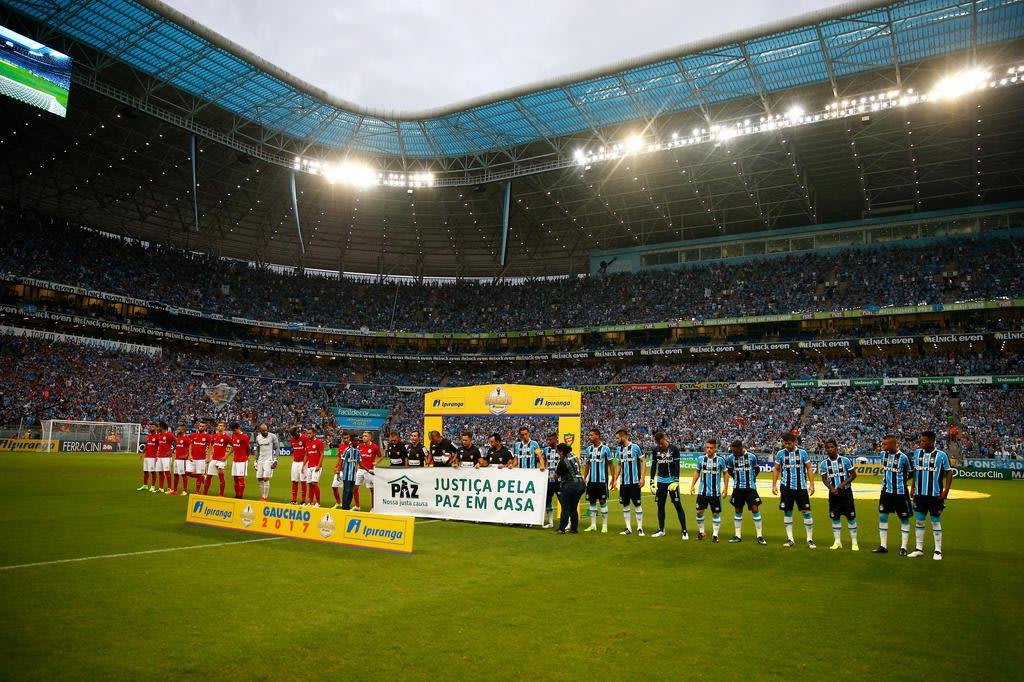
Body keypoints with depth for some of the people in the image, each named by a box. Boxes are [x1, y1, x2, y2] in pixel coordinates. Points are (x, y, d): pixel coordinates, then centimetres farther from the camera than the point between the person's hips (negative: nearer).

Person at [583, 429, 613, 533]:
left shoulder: (605, 449, -6)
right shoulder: (589, 449, 9)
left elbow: (610, 465, -3)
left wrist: (613, 479, -7)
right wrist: (584, 478, 10)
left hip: (602, 480, -5)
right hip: (591, 480, 5)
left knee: (603, 502, 1)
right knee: (592, 502, 8)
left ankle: (604, 525, 8)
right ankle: (593, 525, 15)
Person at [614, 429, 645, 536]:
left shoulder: (635, 447, -8)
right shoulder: (620, 449, 10)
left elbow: (643, 462, -7)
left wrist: (642, 478, -12)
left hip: (634, 482, -6)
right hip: (623, 482, 6)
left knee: (637, 504, -1)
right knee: (625, 505, 7)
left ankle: (640, 528, 7)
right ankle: (628, 528, 15)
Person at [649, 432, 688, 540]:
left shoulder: (674, 449, -8)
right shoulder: (655, 450, 4)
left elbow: (677, 466, -10)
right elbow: (653, 466, 8)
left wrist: (676, 481, -18)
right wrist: (652, 482, 3)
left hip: (672, 480, -4)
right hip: (661, 481, 4)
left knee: (678, 505, -6)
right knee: (660, 505, 9)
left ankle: (684, 531, -2)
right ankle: (661, 530, 20)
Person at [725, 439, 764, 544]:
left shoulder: (752, 457, -8)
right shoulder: (730, 458, -4)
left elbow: (756, 470, 8)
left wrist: (750, 478, 3)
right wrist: (736, 477, 6)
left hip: (750, 488, -2)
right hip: (738, 488, 2)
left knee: (755, 509, -7)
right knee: (737, 511, 7)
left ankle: (759, 536, 2)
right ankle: (738, 536, 16)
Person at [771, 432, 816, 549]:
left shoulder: (802, 452, 1)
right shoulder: (780, 453, 3)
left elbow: (809, 469, 5)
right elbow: (776, 470, 10)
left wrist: (811, 484, -2)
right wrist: (774, 485, 4)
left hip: (801, 487, -1)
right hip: (786, 487, 1)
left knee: (806, 511, -3)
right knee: (787, 512, 5)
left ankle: (810, 539, 5)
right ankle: (790, 539, 13)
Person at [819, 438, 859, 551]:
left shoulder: (845, 460, -5)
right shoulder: (824, 463, 2)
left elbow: (853, 474, -3)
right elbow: (824, 479, 3)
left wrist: (843, 484, -14)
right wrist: (832, 488, -13)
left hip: (846, 491, -2)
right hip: (833, 493, 2)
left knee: (851, 516, -1)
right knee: (835, 517, 6)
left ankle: (854, 542, 7)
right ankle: (837, 542, 15)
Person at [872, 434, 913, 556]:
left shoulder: (903, 457, -15)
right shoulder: (883, 454, 1)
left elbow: (910, 474, -4)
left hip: (900, 492, -5)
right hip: (886, 491, 5)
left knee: (904, 518, 5)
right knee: (882, 517, 6)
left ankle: (903, 547, 13)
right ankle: (883, 546, 14)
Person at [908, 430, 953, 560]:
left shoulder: (941, 455, -7)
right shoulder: (917, 453, 5)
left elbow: (949, 473, -3)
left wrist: (946, 491, -10)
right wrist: (913, 487, 12)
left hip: (935, 495, -4)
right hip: (919, 494, 4)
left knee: (936, 522, 4)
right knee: (919, 521, 8)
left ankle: (938, 551, 12)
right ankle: (919, 549, 16)